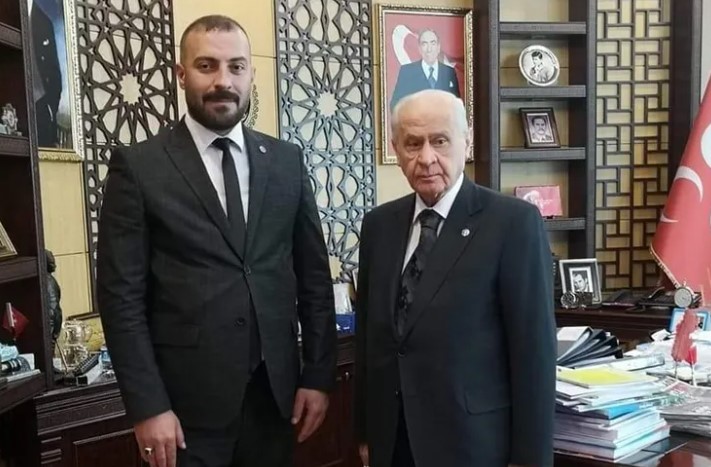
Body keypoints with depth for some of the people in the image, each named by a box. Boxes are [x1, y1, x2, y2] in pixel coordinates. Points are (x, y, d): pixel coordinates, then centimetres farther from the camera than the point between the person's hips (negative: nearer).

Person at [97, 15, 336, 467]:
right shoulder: (138, 166, -5)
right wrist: (147, 406, -11)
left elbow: (314, 275, 6)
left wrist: (319, 375, 3)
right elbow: (121, 295, -7)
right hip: (186, 400, -3)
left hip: (276, 392, 3)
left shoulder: (287, 161, 5)